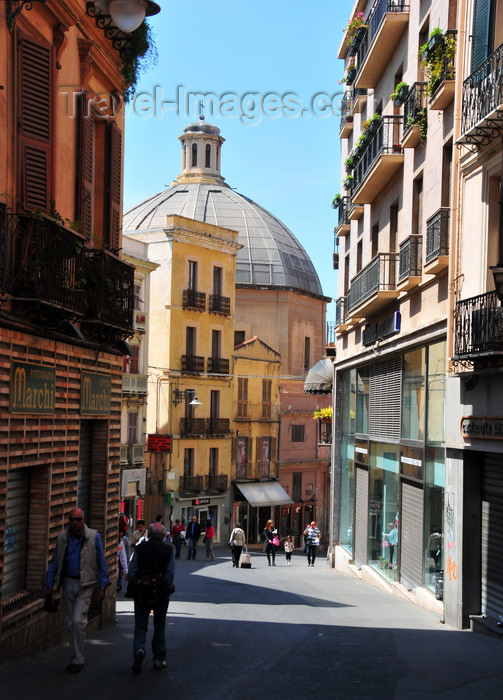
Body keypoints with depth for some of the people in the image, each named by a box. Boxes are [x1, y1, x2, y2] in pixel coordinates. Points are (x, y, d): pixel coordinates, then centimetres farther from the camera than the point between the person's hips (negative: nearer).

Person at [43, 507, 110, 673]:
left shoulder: (94, 537, -5)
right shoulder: (63, 538, 4)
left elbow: (101, 563, -1)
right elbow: (54, 563, 10)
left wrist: (103, 586, -5)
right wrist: (48, 585, 6)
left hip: (85, 584, -4)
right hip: (68, 583, 4)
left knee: (78, 621, -13)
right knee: (70, 623, 8)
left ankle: (78, 660, -4)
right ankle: (76, 658, 21)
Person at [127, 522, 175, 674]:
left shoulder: (139, 549, -2)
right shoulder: (168, 550, -3)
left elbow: (132, 571, -5)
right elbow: (170, 573, -10)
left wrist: (133, 589, 2)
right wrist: (166, 589, -2)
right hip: (161, 594, 0)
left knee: (140, 625, 6)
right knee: (159, 626, 13)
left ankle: (139, 649, -20)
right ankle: (159, 658, 16)